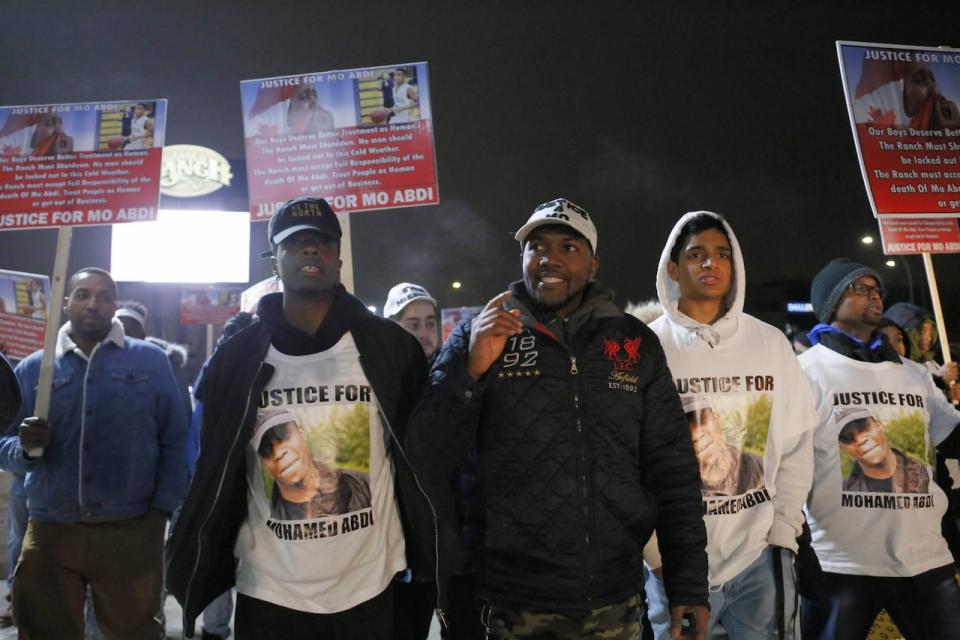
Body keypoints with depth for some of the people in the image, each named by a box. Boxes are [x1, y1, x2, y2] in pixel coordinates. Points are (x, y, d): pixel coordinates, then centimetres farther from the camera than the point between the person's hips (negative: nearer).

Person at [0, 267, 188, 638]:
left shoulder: (151, 361, 4)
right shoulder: (33, 368, 9)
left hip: (132, 531, -1)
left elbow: (174, 441, 3)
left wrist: (162, 508, -6)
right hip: (50, 531, 2)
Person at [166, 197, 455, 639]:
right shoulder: (237, 356, -3)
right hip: (267, 592, 0)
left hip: (369, 588, 0)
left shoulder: (388, 346, -5)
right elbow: (212, 477, 5)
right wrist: (198, 580, 6)